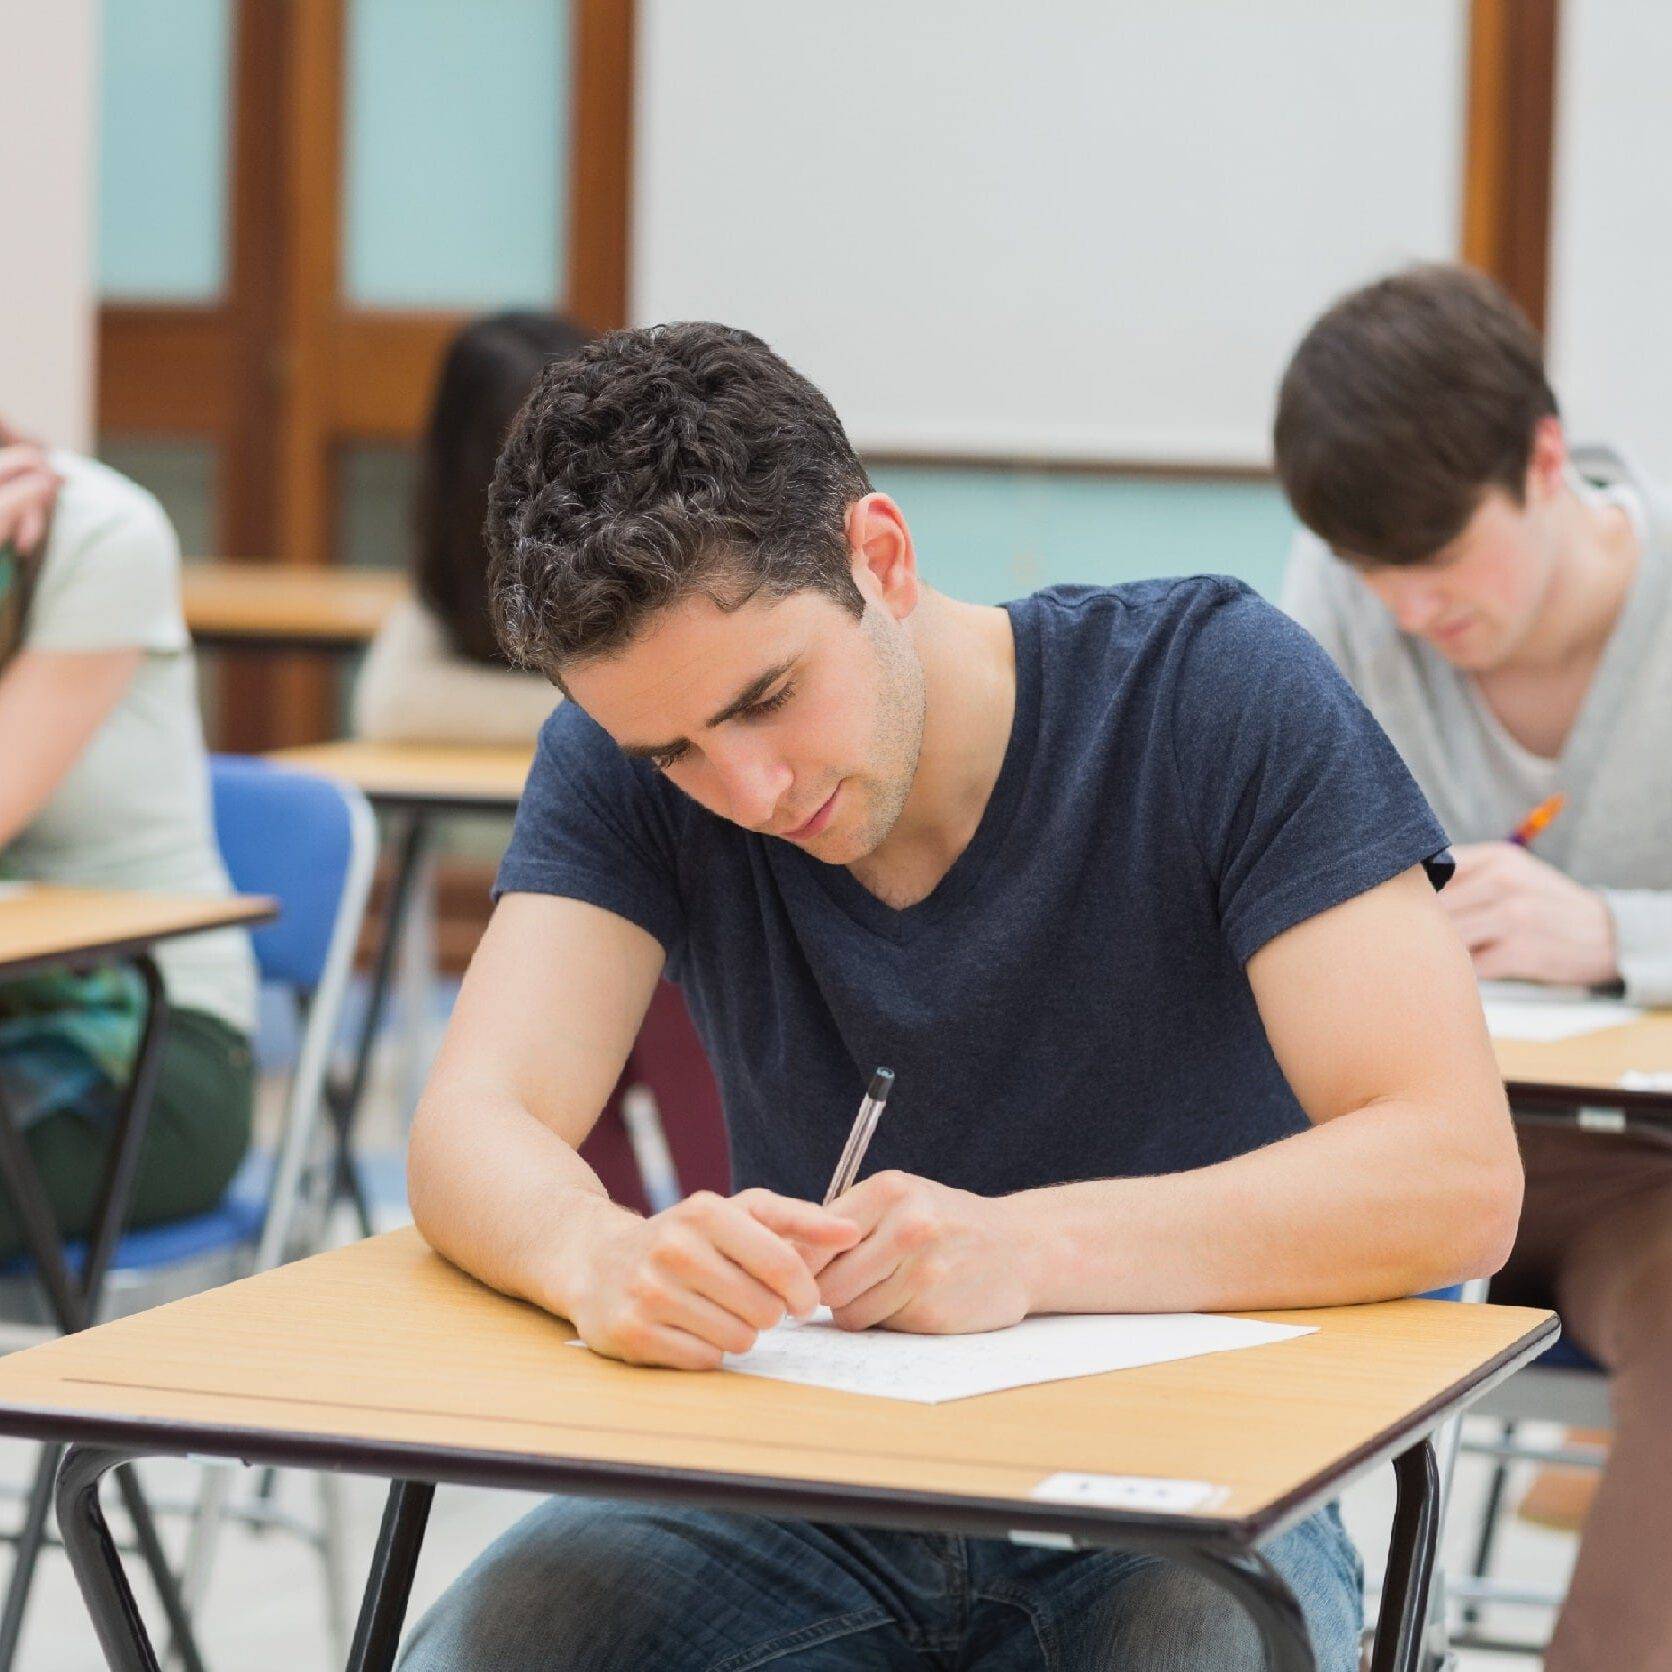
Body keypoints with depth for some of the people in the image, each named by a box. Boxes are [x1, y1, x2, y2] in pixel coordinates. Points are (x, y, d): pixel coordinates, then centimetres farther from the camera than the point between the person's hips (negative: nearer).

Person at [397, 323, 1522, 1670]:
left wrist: (1022, 1247, -33)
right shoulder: (625, 765, -4)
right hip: (811, 1484, 2)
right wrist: (602, 1253, -38)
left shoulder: (1214, 687, -13)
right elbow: (473, 1131, -14)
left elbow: (1460, 1177, -20)